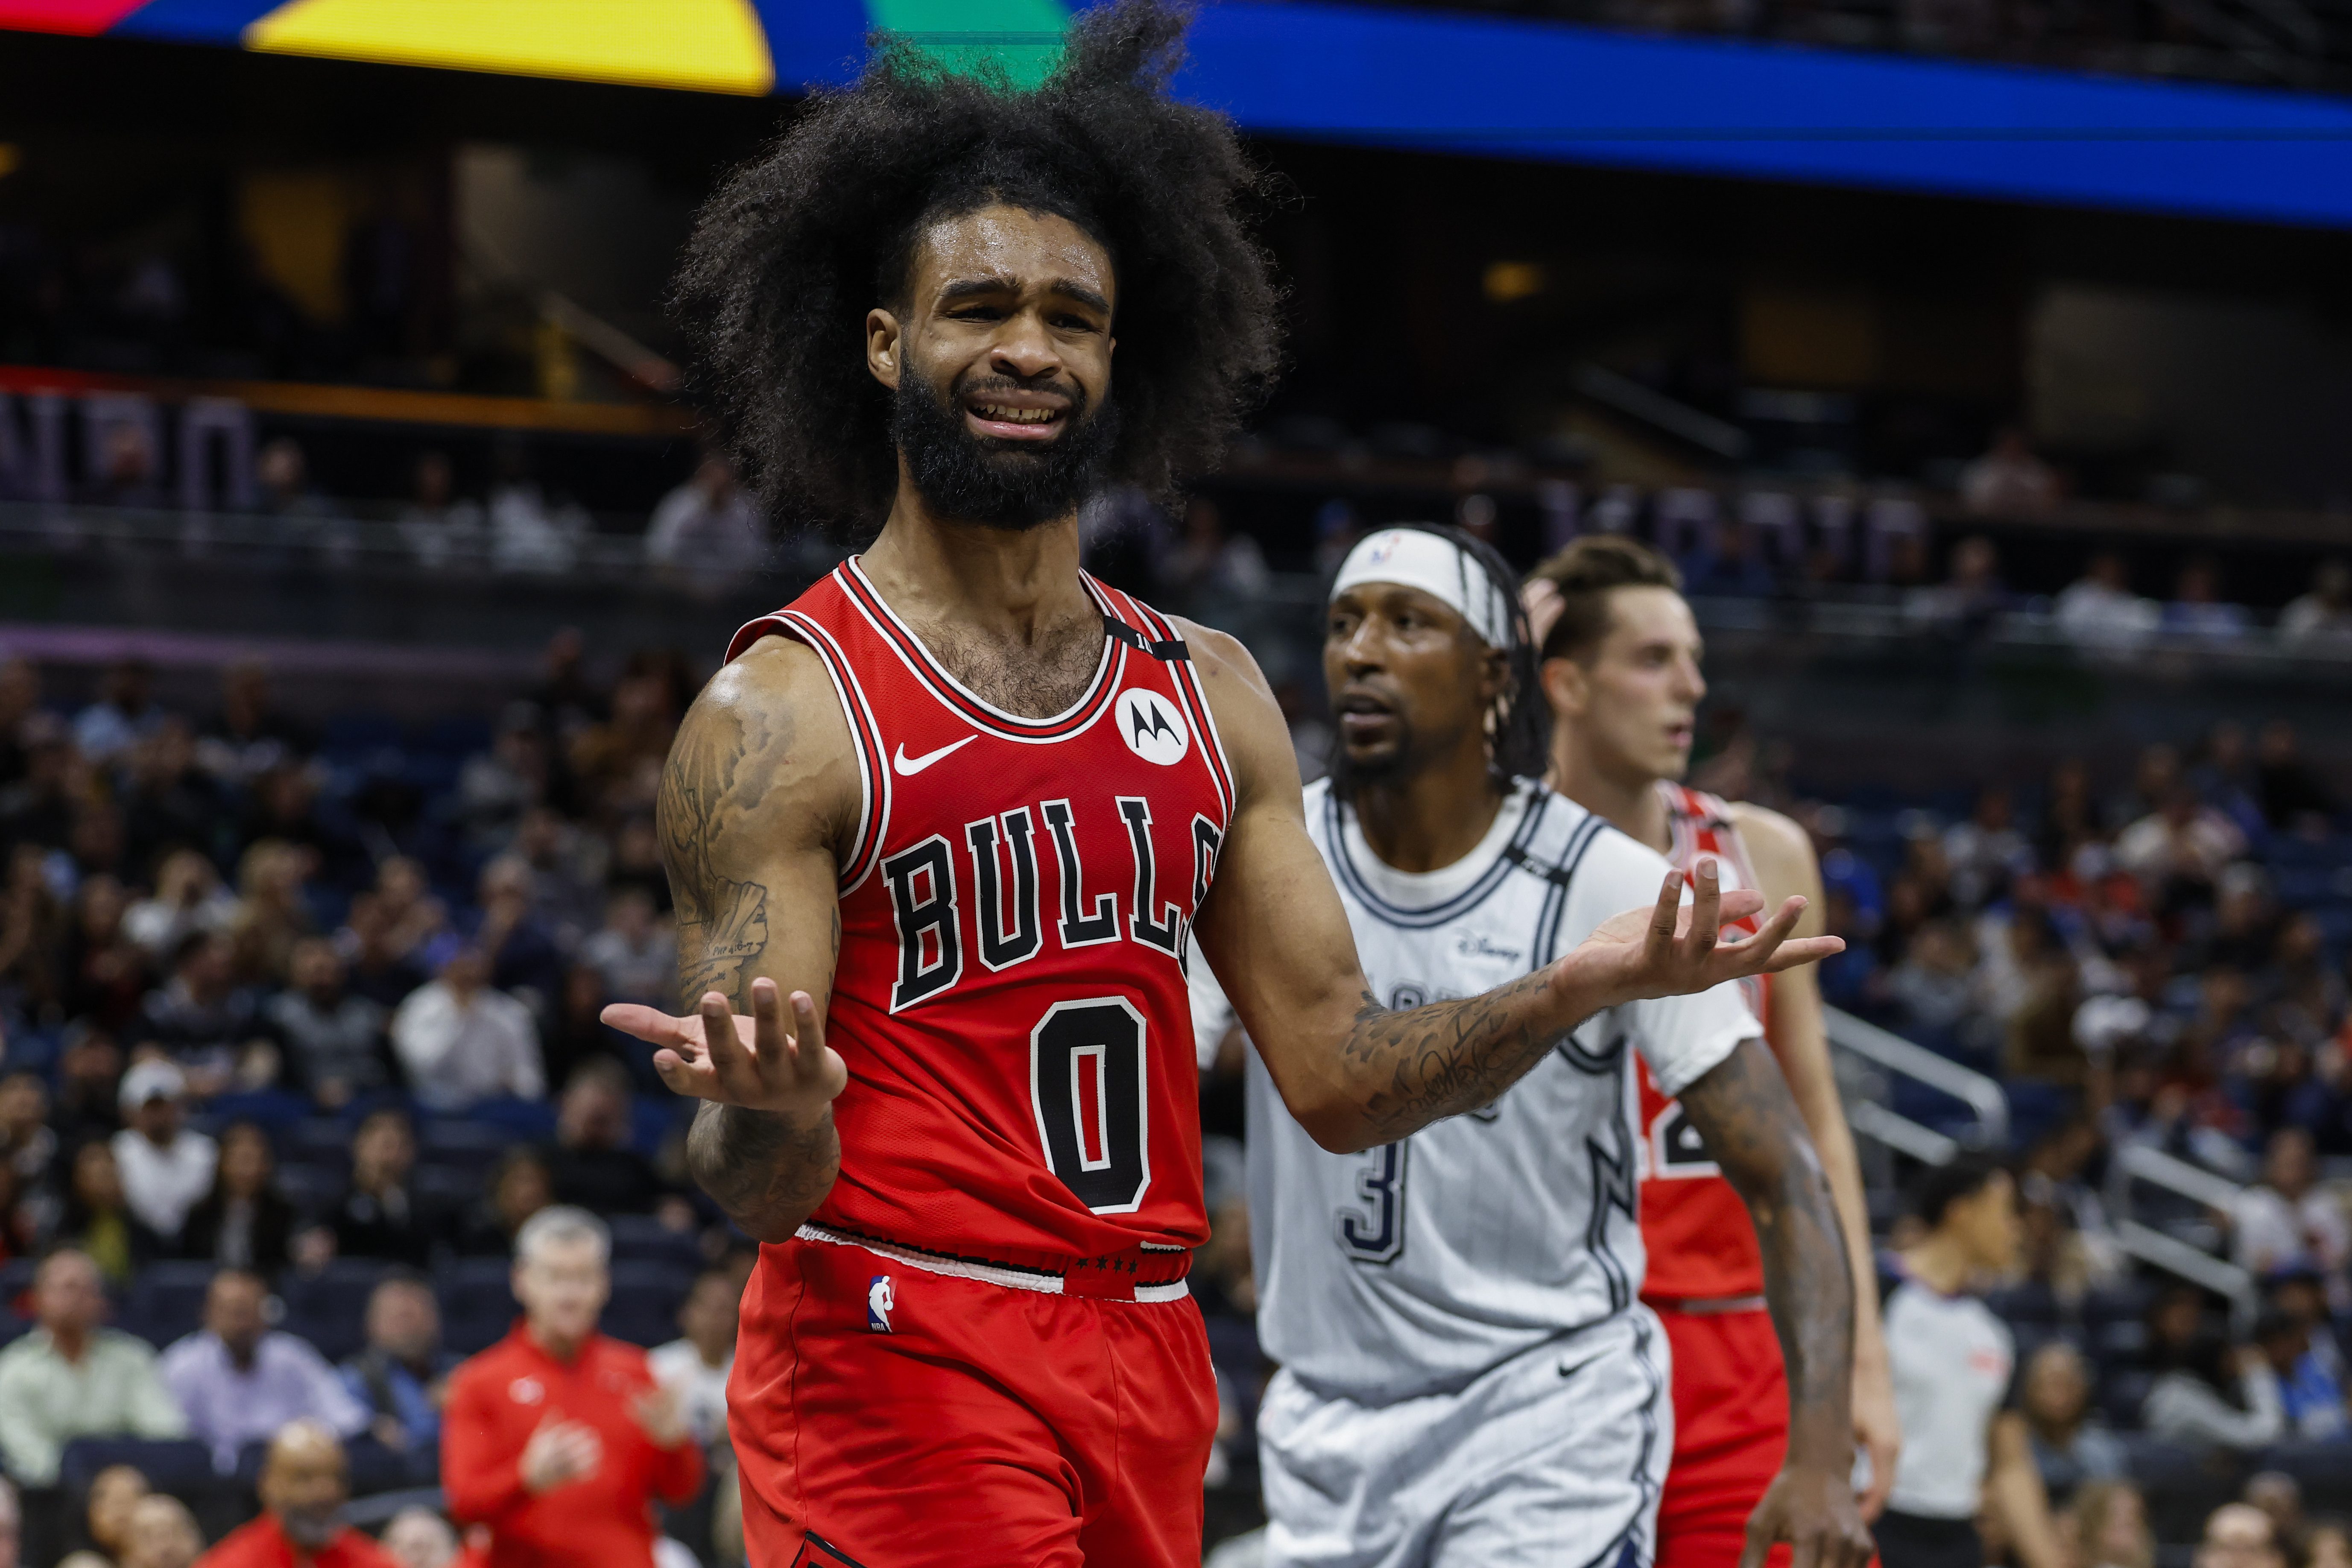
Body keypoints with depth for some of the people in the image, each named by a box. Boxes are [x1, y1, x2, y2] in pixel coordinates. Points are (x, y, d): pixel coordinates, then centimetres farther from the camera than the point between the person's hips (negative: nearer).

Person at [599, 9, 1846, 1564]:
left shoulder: (1210, 692, 12)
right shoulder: (780, 715, -7)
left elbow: (1336, 1073, 11)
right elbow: (756, 1185, -10)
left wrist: (1580, 987, -5)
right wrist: (772, 1108, -33)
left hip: (1149, 1371, 6)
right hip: (896, 1367, -6)